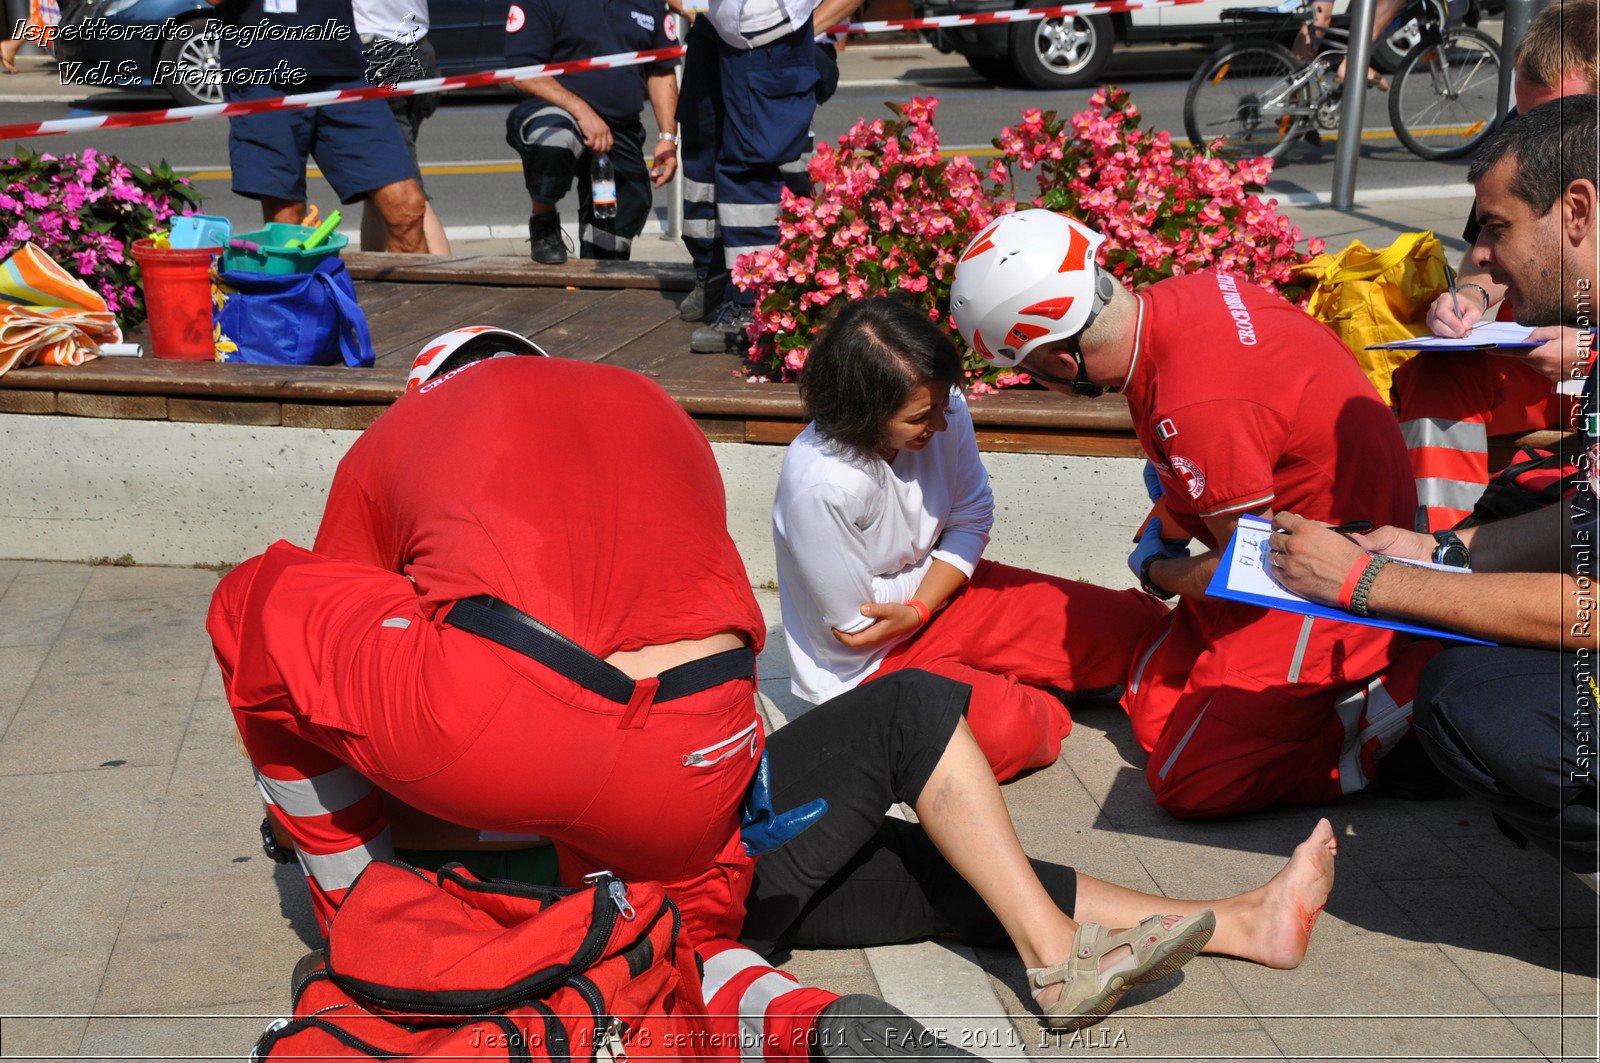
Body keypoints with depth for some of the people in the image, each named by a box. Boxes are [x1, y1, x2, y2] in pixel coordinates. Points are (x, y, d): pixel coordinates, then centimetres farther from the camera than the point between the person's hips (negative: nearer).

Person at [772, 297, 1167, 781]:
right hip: (868, 666, -6)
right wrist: (941, 562, -5)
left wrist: (919, 608, -15)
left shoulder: (946, 411, -15)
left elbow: (972, 518, 1)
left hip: (943, 595, 6)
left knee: (1133, 625, -4)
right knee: (1008, 729, -33)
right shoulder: (820, 486, -32)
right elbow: (856, 624, -19)